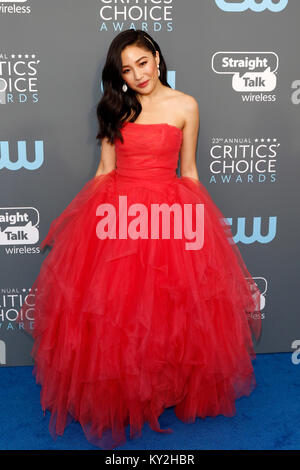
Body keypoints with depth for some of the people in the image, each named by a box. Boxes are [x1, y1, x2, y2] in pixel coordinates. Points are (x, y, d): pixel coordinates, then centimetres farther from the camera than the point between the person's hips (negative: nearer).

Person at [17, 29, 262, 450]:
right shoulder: (116, 108, 10)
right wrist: (92, 212, 9)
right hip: (117, 209, 2)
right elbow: (105, 169, 12)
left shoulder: (185, 106, 6)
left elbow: (188, 171, 9)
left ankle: (169, 389, 27)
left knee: (169, 307, 3)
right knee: (113, 310, 4)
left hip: (170, 210, -1)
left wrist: (198, 218, 8)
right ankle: (115, 395, 25)